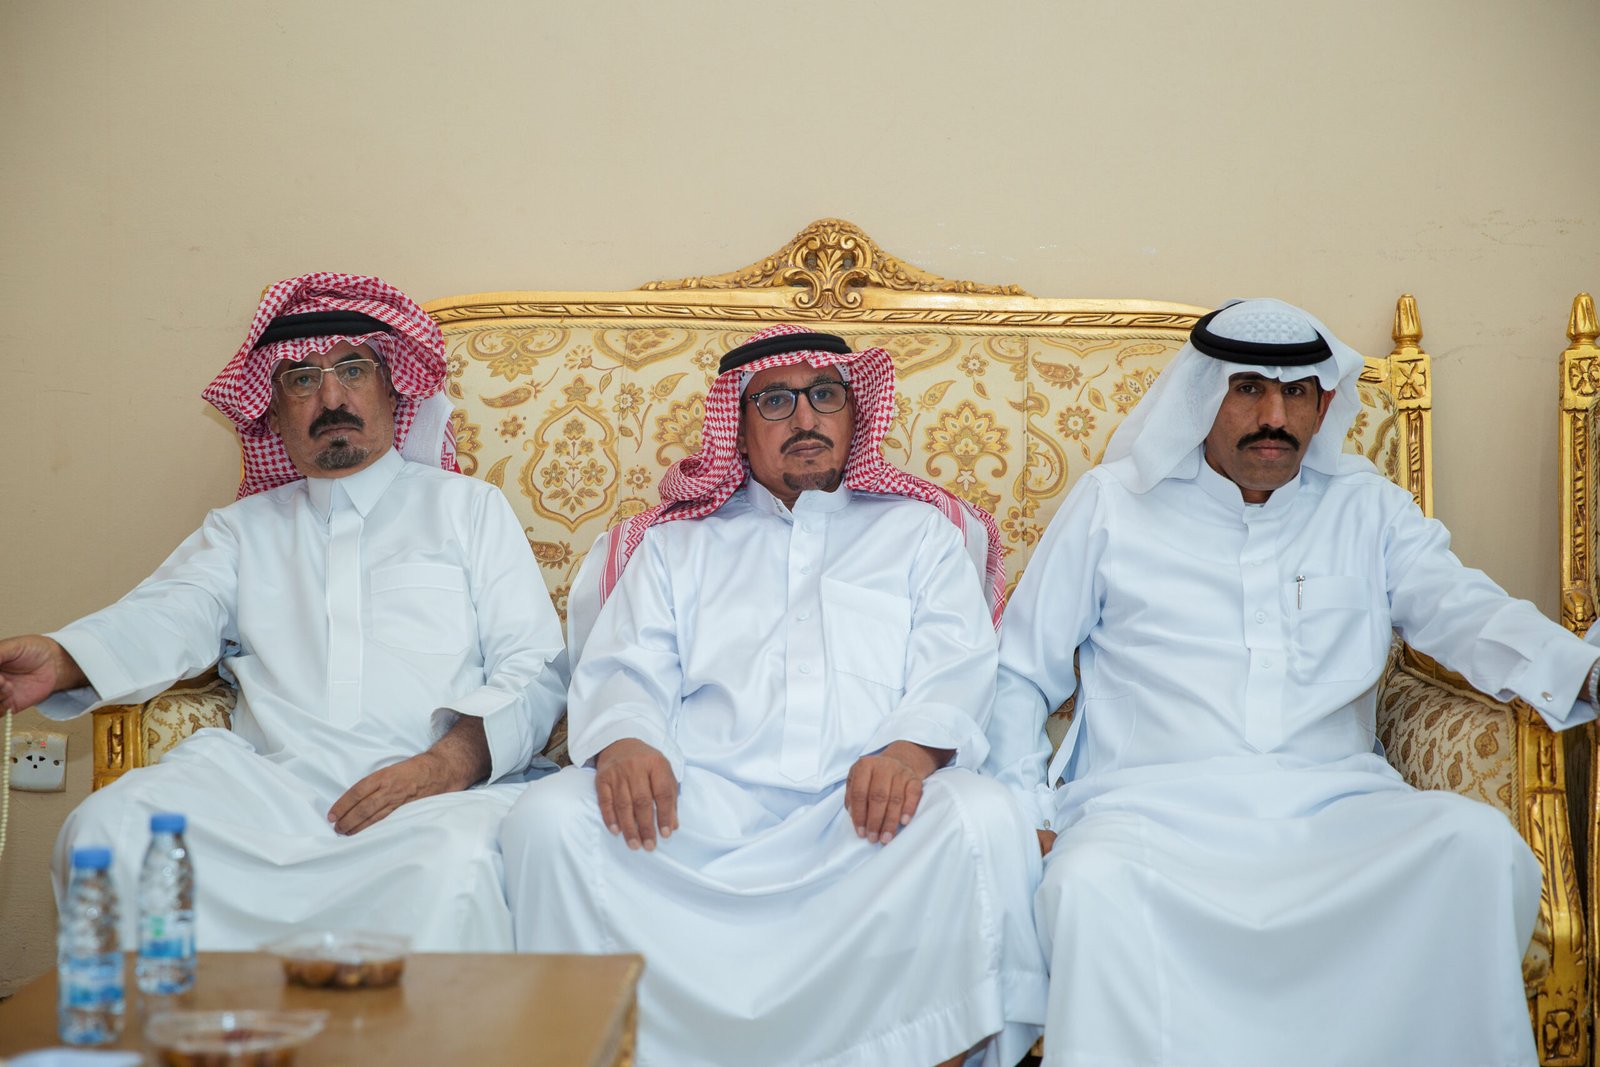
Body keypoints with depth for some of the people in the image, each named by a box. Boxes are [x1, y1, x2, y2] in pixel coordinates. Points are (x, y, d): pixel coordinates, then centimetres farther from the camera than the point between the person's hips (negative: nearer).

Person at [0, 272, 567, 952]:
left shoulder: (470, 508, 19)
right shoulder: (244, 528, 26)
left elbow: (534, 668, 9)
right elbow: (171, 618, 6)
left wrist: (447, 763, -11)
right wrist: (59, 660, -17)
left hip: (434, 794, -2)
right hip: (267, 787, 3)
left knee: (455, 863, -37)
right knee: (104, 829, -23)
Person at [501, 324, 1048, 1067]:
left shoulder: (920, 532, 24)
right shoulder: (677, 544, 27)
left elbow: (954, 673, 9)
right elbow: (625, 672, 13)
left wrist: (911, 750, -15)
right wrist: (622, 741, -12)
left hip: (861, 811, -1)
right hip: (695, 805, 1)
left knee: (984, 821, -33)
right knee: (549, 818, -27)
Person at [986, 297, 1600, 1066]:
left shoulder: (1367, 508, 18)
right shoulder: (1111, 502, 13)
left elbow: (1463, 612, 2)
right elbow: (1021, 673, 14)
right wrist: (1024, 812, -2)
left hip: (1331, 808, 2)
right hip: (1151, 808, -2)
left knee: (1480, 843, -26)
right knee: (1091, 884, -36)